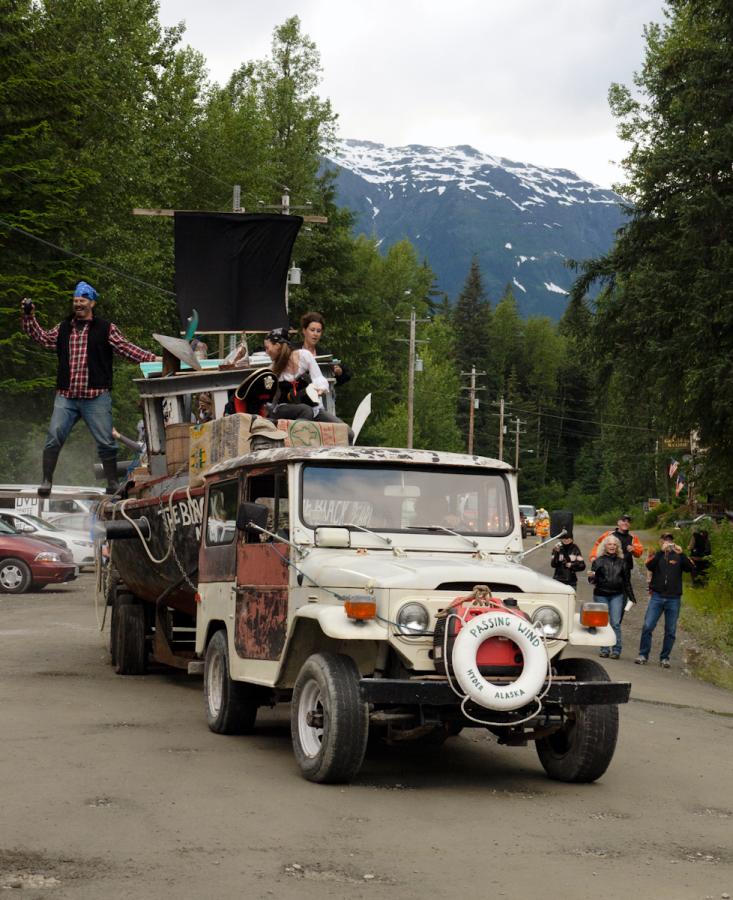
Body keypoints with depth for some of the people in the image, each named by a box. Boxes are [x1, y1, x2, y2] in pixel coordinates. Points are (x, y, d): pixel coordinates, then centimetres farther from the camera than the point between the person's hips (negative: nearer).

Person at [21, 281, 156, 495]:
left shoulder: (106, 329, 2)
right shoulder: (63, 328, 15)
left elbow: (126, 348, -2)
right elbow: (41, 338, 21)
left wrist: (151, 358, -12)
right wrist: (29, 316, 11)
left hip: (96, 397, -3)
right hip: (66, 397, 3)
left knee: (106, 443, -1)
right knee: (53, 439, -4)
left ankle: (112, 483, 12)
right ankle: (46, 481, 4)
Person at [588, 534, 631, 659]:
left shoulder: (621, 562, 10)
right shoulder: (599, 561, 4)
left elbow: (626, 580, 15)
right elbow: (593, 580, 3)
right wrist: (591, 577, -19)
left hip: (617, 595, 0)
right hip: (601, 595, 0)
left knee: (615, 623, -6)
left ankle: (616, 650, -2)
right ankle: (604, 649, 10)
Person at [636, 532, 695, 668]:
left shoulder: (678, 557, 7)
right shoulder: (657, 555, 7)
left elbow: (690, 568, -10)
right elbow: (649, 565, -15)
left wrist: (681, 554, -24)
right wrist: (661, 551, -26)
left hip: (673, 599, 1)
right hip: (657, 597, -1)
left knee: (670, 631, 4)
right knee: (647, 627, -7)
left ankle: (664, 658, 13)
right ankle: (643, 655, 1)